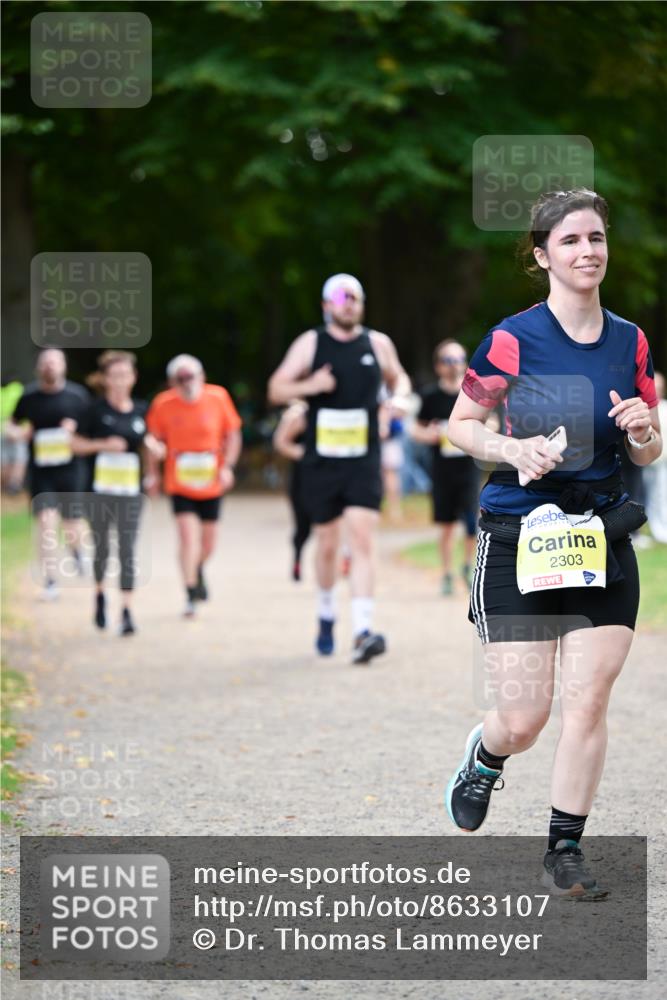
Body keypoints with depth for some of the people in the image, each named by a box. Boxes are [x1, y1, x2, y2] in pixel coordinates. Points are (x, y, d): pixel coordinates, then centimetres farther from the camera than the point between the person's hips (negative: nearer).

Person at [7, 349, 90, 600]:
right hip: (40, 471, 0)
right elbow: (12, 424, 16)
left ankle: (76, 551, 42)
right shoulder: (29, 396, 3)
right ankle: (49, 581, -6)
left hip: (70, 469, 0)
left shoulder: (77, 395, 0)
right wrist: (18, 433, -7)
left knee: (72, 525, 5)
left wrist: (76, 430, -13)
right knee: (46, 521, -12)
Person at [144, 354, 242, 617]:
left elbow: (232, 435, 2)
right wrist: (151, 474, 1)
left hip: (211, 484, 2)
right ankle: (191, 594, -7)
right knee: (188, 535, -16)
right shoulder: (163, 404, -10)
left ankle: (198, 570, 47)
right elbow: (155, 440, 3)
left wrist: (228, 466, -9)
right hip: (180, 484, -2)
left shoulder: (218, 398, -8)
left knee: (208, 541, 13)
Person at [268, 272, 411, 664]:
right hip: (321, 460, 1)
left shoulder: (378, 344, 7)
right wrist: (308, 386, -15)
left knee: (362, 537, -15)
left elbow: (398, 377, 24)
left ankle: (363, 632, -22)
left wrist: (400, 394, 1)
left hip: (364, 460, -1)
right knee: (327, 543, 10)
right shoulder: (310, 343, 3)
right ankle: (326, 614, 35)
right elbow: (276, 389, 4)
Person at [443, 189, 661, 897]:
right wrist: (511, 448, -16)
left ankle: (564, 852, 9)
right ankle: (483, 760, 33)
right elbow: (460, 424, 2)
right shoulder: (513, 339, -8)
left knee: (588, 704, -4)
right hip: (519, 539, -3)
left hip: (602, 540, 3)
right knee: (523, 721, -4)